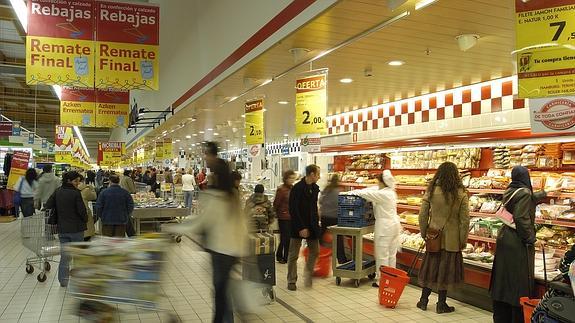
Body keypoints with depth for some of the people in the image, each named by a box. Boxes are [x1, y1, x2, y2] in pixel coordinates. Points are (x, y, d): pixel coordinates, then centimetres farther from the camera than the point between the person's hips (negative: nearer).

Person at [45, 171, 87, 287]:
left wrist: (57, 218, 13)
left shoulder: (57, 192, 2)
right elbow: (82, 210, -15)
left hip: (62, 229, 5)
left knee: (64, 254, 12)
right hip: (76, 228, -5)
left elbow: (48, 206, 3)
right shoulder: (76, 193, -15)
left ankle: (63, 280, 14)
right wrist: (85, 220, 4)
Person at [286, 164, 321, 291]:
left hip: (311, 225, 6)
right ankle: (291, 281, 15)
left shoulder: (315, 188, 8)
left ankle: (308, 276, 23)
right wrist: (301, 227, -19)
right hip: (298, 226, -6)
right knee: (293, 255, 4)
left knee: (315, 251, 7)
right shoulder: (297, 188, -14)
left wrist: (316, 222, 6)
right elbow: (293, 210, -17)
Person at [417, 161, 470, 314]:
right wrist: (463, 240, 2)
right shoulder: (461, 194, -8)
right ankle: (441, 304, 19)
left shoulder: (431, 191, -5)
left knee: (430, 268, 13)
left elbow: (423, 215, -2)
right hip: (451, 239, -1)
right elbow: (464, 220, -8)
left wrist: (424, 233, 10)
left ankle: (423, 300, 23)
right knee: (445, 270, 9)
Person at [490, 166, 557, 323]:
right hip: (518, 244, -9)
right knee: (520, 282, 0)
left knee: (502, 280, 14)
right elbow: (522, 219, -23)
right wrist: (530, 239, -14)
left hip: (504, 238, 9)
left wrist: (542, 194, 46)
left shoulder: (510, 191, 10)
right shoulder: (524, 193, -15)